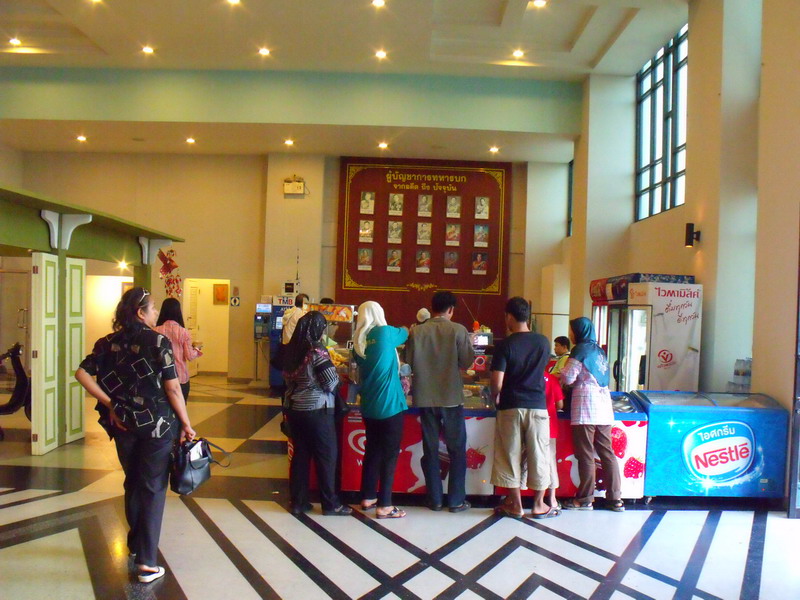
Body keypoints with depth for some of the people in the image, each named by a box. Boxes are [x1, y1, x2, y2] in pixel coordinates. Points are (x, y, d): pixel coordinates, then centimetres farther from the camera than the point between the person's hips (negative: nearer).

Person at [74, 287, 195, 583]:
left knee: (132, 483, 23)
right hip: (156, 424, -4)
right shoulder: (159, 341, -12)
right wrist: (186, 424, -6)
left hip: (123, 424, 5)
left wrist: (109, 403, -4)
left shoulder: (108, 343, 2)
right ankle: (147, 562, 6)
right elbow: (172, 388, -14)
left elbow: (82, 373, -8)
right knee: (153, 488, 6)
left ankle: (135, 544, 38)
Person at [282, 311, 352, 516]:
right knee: (326, 456, 4)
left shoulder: (291, 349, 5)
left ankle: (298, 502, 19)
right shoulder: (317, 351, -16)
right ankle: (330, 504, 13)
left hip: (294, 408, 7)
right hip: (316, 410, -7)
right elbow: (332, 384, -15)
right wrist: (338, 376, 5)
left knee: (300, 454, 13)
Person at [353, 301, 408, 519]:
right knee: (390, 454, 1)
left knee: (372, 451, 16)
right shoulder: (386, 332, -10)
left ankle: (368, 497, 25)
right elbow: (405, 333, 10)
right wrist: (405, 329, 33)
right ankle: (384, 506, 4)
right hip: (390, 404, -6)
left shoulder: (359, 341, 6)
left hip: (369, 405, 6)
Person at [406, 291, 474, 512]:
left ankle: (435, 499, 17)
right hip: (451, 398, -2)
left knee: (430, 449, 11)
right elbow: (466, 362, -7)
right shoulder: (458, 330, -8)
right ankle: (456, 500, 13)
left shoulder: (416, 332, -2)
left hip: (425, 398, 2)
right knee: (457, 450, 10)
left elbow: (408, 363, 1)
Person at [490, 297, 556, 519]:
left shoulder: (505, 344, -10)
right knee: (538, 455, 10)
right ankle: (539, 505, 19)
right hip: (537, 406, 3)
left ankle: (515, 505, 16)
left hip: (511, 407, -2)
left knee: (511, 455, 8)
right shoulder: (543, 342, 1)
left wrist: (496, 396, 5)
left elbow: (497, 382, -14)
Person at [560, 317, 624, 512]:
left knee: (585, 454, -1)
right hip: (604, 407, 7)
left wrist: (559, 379, 12)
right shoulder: (599, 350, 16)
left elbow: (567, 378, -8)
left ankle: (585, 499, 6)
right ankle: (615, 498, 10)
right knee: (607, 452, 8)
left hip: (585, 407, -7)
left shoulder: (580, 350, -5)